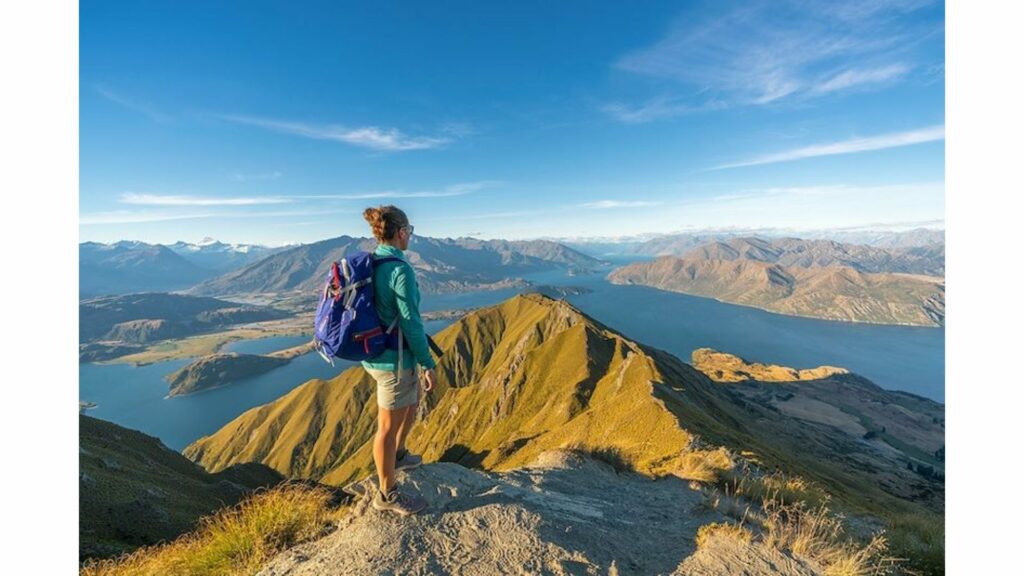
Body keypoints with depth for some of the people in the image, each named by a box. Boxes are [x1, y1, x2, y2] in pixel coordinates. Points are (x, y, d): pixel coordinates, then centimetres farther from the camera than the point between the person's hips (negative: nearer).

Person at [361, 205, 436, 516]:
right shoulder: (400, 269, -23)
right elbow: (411, 323, -22)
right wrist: (428, 364, -13)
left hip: (374, 353, 9)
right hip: (394, 360, -9)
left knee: (414, 399, 29)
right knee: (389, 426, 8)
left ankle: (398, 455, 48)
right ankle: (387, 494, 30)